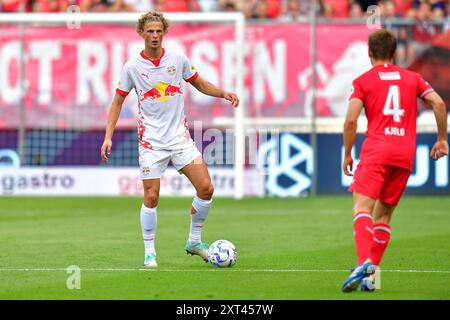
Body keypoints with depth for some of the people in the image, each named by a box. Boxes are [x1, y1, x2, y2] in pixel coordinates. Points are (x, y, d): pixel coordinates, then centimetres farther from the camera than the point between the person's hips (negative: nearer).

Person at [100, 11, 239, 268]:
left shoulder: (178, 59, 4)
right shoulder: (132, 67, -1)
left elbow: (200, 84, 17)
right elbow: (118, 102, 5)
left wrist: (223, 93, -1)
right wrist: (108, 137, -3)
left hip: (180, 137, 2)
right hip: (151, 141, -2)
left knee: (206, 188, -7)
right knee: (151, 197, -7)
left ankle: (194, 241, 12)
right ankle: (149, 252, 8)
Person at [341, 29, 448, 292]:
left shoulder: (363, 81, 6)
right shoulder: (412, 78, 16)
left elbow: (351, 120, -4)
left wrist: (347, 154, 7)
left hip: (376, 151, -4)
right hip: (405, 154, 4)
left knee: (363, 207, -14)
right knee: (384, 214, 12)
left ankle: (364, 262, -38)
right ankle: (370, 275, 3)